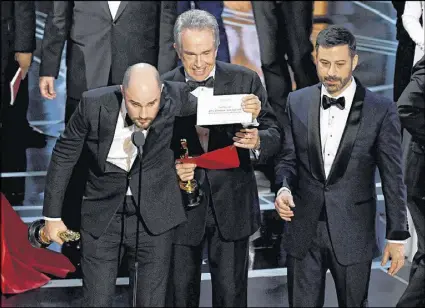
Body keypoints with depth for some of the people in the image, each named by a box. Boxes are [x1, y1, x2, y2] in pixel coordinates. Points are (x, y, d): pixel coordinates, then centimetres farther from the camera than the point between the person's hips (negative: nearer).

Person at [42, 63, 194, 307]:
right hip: (102, 216, 0)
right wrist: (53, 215, 2)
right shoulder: (94, 104, -17)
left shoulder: (175, 98, -18)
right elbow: (64, 155, -3)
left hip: (154, 216, 0)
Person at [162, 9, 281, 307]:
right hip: (182, 207, 0)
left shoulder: (245, 80, -4)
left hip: (232, 207, 0)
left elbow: (274, 134, -3)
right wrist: (171, 170, -21)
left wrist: (257, 140, -26)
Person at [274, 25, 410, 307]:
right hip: (304, 229, 2)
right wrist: (284, 188, -12)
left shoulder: (381, 110, -6)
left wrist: (397, 236, -3)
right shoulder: (297, 102, 2)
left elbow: (393, 178, -4)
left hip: (353, 233, -2)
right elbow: (288, 157, 10)